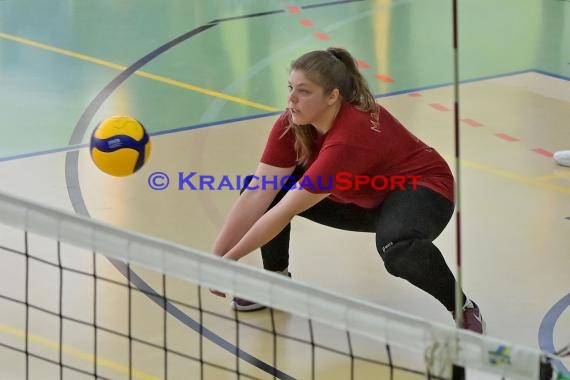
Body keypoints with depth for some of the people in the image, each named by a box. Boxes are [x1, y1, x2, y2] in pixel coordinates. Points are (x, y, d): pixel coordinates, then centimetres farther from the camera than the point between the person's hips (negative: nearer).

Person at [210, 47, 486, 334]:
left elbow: (286, 211, -35)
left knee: (398, 248, -42)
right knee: (262, 187, -6)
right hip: (361, 200, 8)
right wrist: (216, 256, -27)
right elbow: (256, 194, -19)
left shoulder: (350, 137, -38)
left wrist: (230, 259, -29)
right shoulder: (291, 124, -17)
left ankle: (463, 309, -16)